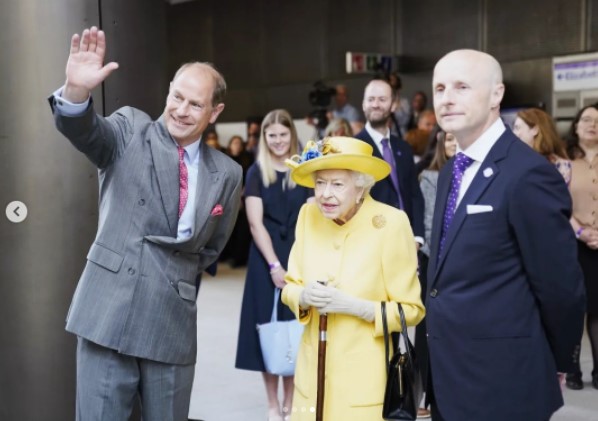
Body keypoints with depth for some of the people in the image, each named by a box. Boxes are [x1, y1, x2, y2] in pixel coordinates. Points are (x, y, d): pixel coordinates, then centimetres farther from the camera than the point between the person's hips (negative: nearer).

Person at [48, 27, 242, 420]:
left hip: (174, 323, 3)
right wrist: (77, 90, -39)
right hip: (109, 313, -2)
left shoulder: (226, 173, 7)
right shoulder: (131, 130, 1)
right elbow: (83, 130, -20)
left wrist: (179, 280, 9)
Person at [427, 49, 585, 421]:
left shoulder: (528, 174, -18)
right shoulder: (451, 172, 10)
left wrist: (554, 365, -2)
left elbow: (560, 287, -15)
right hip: (449, 377, 8)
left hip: (502, 384, -8)